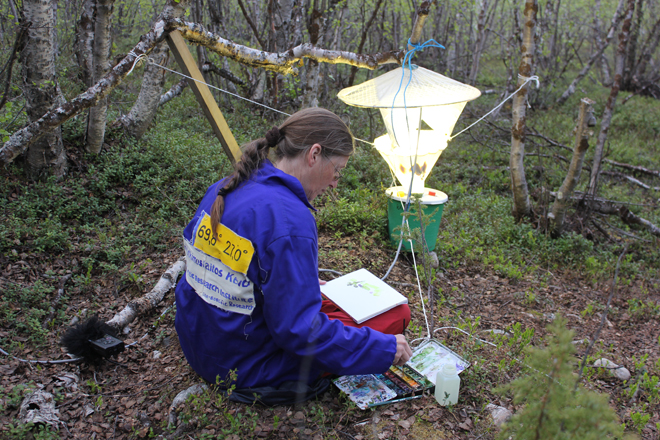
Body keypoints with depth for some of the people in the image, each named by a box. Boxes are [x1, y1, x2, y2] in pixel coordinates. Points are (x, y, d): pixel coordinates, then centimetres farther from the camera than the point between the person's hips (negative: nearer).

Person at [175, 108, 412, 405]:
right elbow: (300, 330, -26)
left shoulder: (221, 191, -2)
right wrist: (384, 348, -15)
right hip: (249, 371, -8)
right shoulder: (289, 220, -28)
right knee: (398, 313, -3)